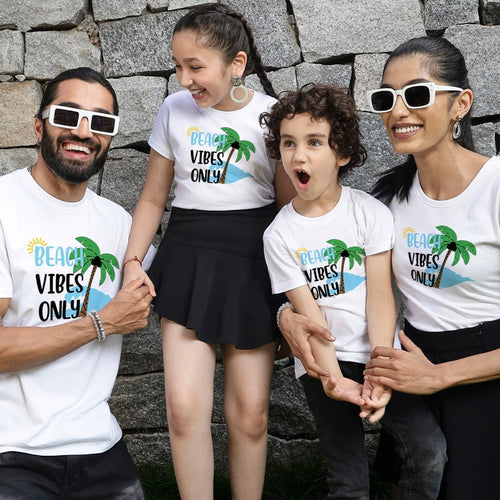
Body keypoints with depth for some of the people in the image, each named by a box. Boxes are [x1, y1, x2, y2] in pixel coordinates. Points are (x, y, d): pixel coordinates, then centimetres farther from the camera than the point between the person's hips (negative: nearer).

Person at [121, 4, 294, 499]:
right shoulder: (174, 110, 4)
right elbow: (153, 198, 12)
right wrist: (132, 262, -1)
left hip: (253, 262, -1)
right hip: (187, 257, 2)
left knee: (249, 411, 2)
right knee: (184, 405, -8)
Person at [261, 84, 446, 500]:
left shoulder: (370, 212, -4)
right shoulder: (279, 234, -2)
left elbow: (380, 295, -9)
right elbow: (308, 312, -7)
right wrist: (333, 379, -20)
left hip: (376, 355, 0)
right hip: (324, 362, 0)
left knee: (431, 454, -13)